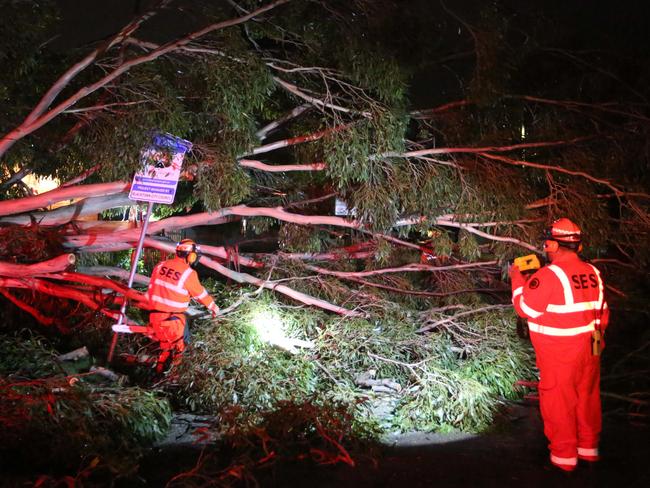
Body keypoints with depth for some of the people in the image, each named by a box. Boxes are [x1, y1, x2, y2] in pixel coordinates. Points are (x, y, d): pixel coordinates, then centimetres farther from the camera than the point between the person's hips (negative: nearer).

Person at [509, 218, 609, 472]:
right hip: (589, 348, 7)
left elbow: (526, 308, -13)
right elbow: (601, 310, 10)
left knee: (559, 402, 7)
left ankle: (564, 455, 18)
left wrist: (518, 280, 0)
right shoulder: (593, 272, 1)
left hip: (560, 355, -7)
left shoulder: (549, 275, -21)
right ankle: (588, 447, 34)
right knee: (587, 396, 20)